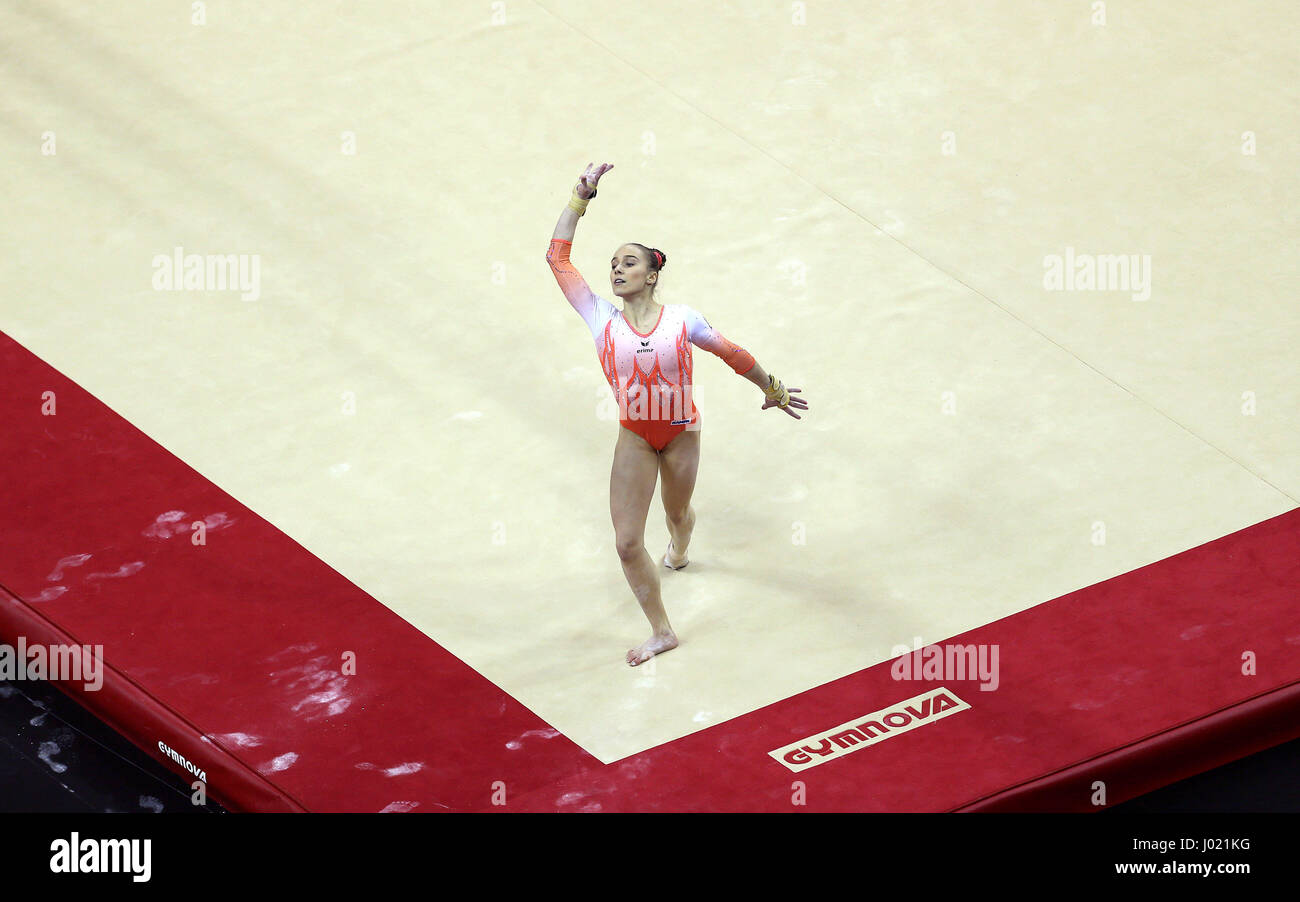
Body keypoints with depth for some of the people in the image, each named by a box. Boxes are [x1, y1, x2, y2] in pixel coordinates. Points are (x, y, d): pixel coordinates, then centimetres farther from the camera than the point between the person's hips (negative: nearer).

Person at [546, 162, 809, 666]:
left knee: (678, 513, 26)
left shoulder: (680, 321, -13)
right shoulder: (603, 321, -13)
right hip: (634, 436, 0)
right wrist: (580, 198, -15)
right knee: (626, 543, -5)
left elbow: (733, 354, 2)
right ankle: (661, 631, 12)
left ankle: (679, 549, 64)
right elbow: (558, 257, -15)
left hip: (680, 433, 0)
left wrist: (772, 389, 12)